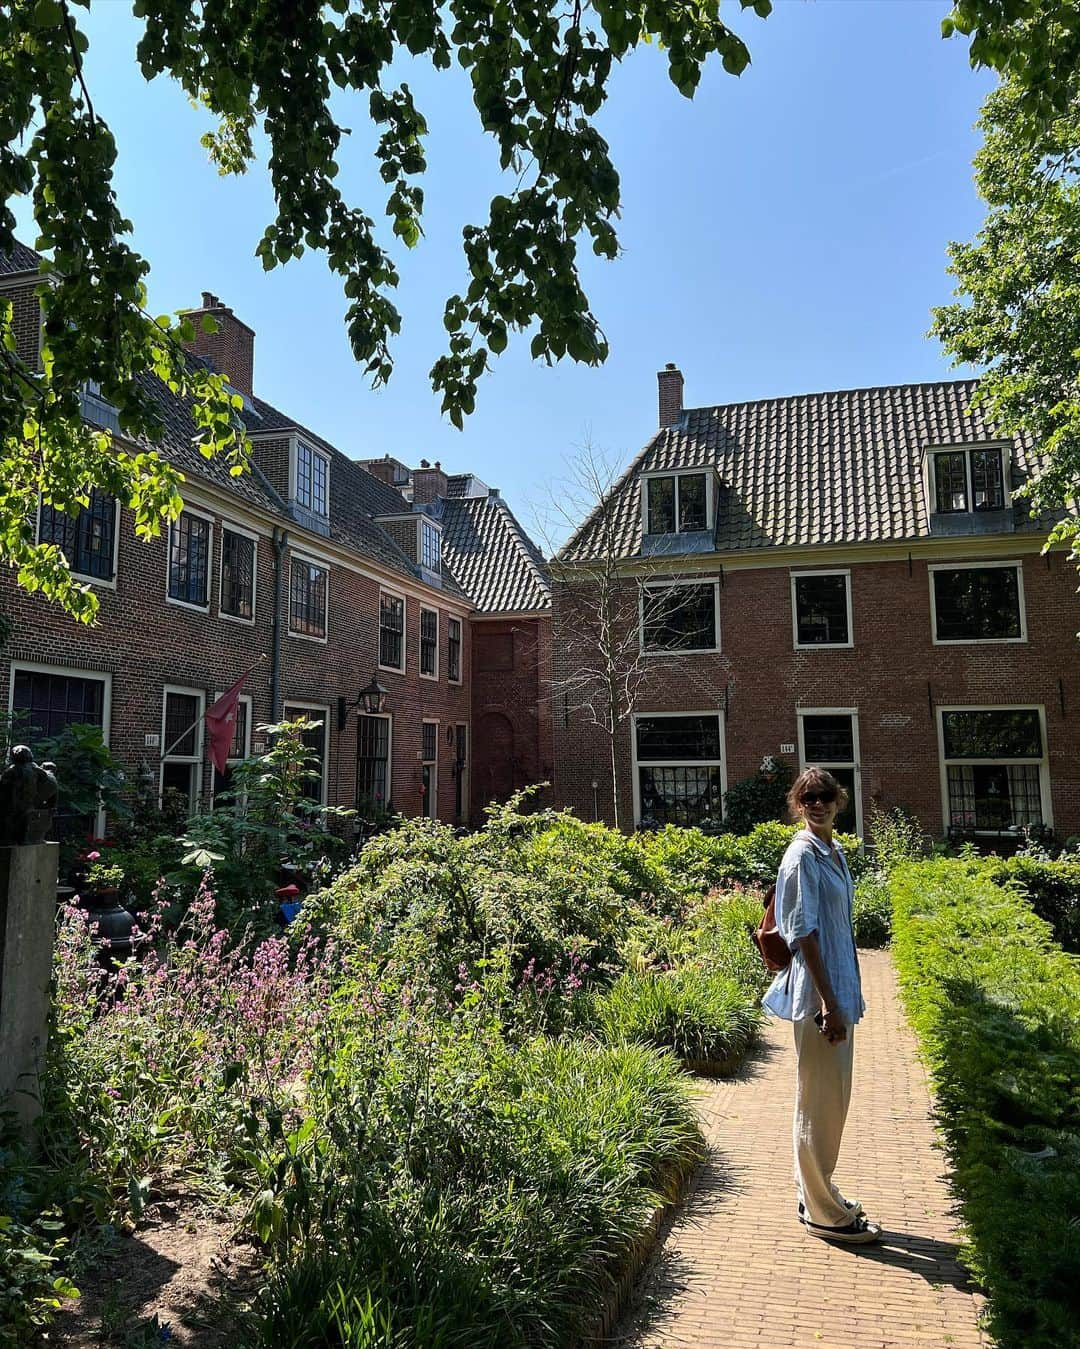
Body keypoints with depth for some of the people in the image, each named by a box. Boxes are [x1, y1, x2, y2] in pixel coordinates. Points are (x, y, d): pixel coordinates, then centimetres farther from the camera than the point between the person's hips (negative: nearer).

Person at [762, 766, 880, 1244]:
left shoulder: (835, 853, 11)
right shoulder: (803, 855, -16)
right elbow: (803, 932, -19)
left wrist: (846, 996, 18)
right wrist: (828, 1002, -21)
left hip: (839, 988, 9)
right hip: (818, 992, -9)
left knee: (832, 1097, 18)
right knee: (820, 1100, 2)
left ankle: (817, 1195, 32)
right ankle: (824, 1213, 16)